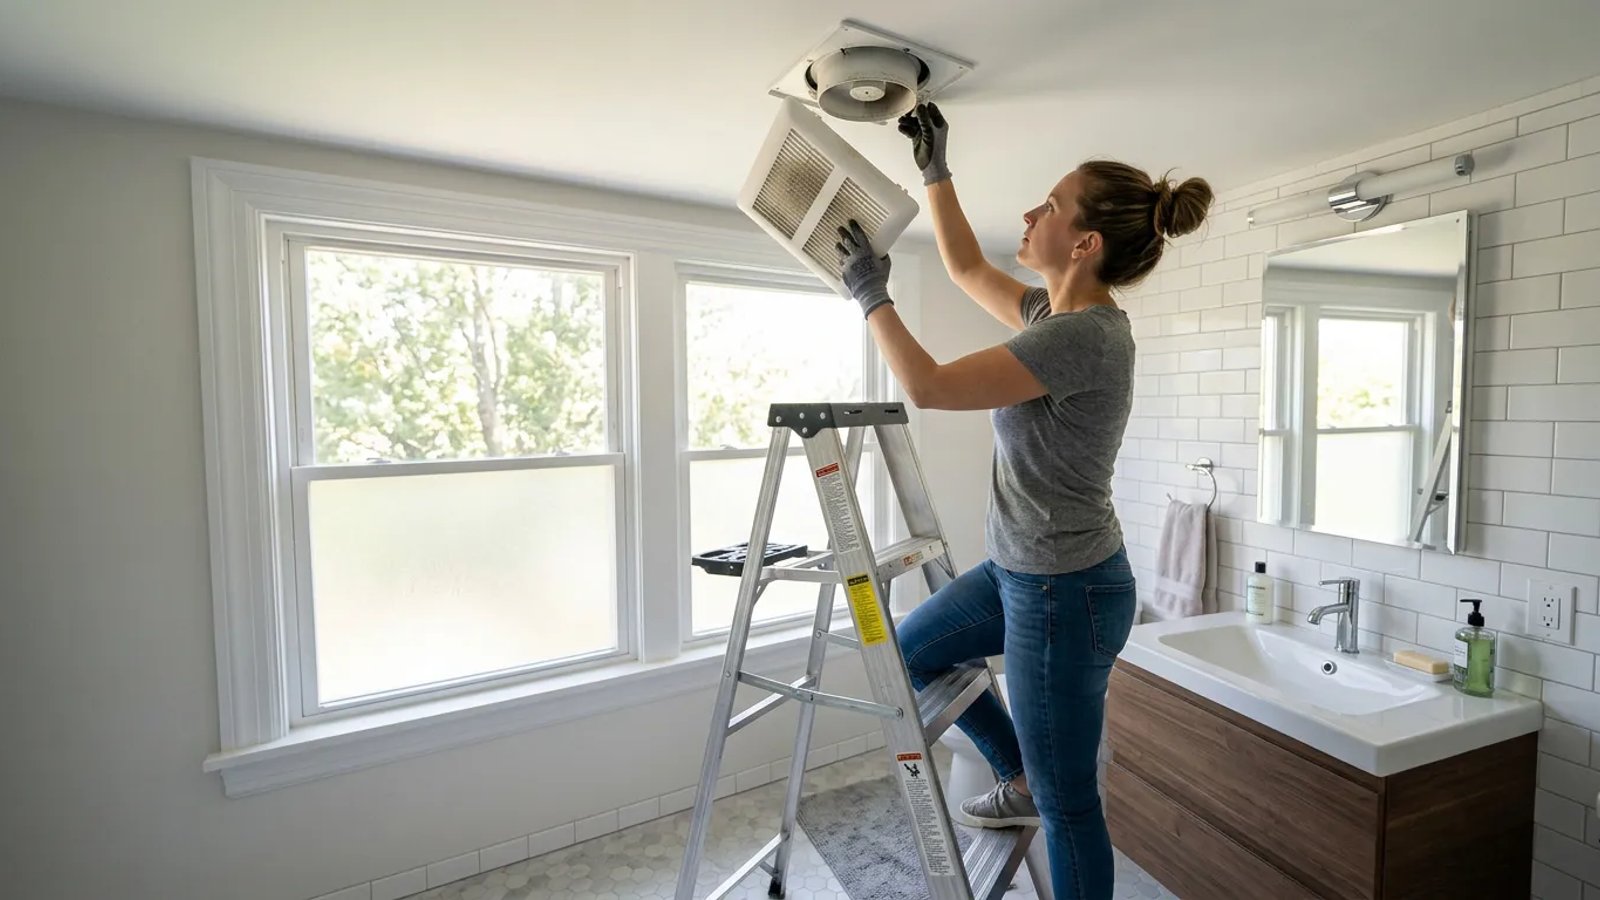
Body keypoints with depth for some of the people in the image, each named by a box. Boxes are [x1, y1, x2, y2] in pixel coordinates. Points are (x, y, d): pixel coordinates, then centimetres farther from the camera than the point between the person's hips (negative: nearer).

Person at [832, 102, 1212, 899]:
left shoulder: (1084, 335, -25)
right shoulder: (1055, 310, 2)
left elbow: (928, 387, -28)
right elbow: (966, 270, 16)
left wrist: (871, 294, -14)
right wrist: (934, 170, 16)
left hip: (1066, 593, -9)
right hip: (1021, 572, 10)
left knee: (1067, 803, 11)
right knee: (909, 653, 23)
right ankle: (1021, 778, 38)